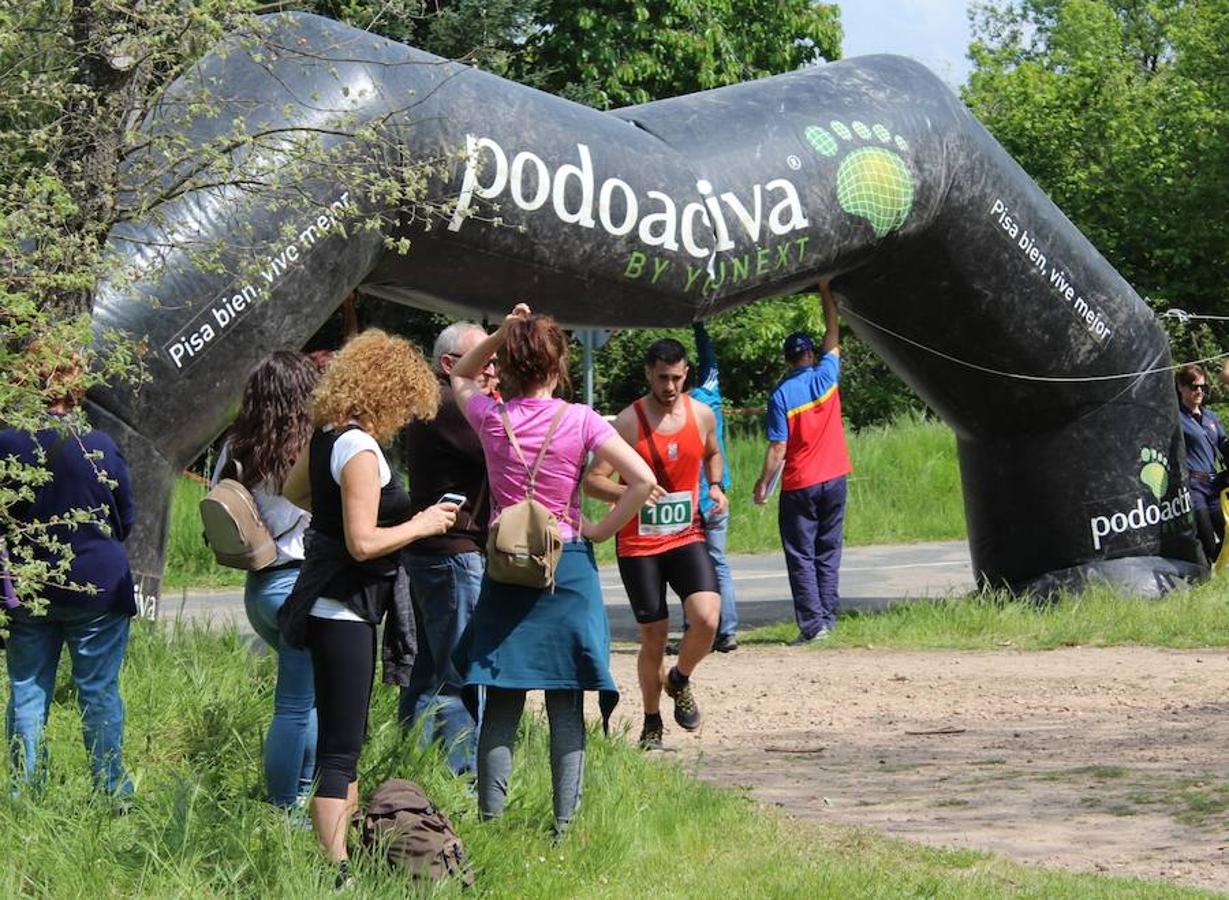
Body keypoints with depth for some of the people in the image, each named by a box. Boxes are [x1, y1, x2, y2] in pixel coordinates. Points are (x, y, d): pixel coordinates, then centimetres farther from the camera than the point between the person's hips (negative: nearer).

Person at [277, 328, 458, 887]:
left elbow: (290, 491, 25)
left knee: (346, 740, 21)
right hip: (345, 611, -10)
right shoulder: (360, 450, -20)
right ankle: (335, 873, -8)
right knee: (339, 752, -8)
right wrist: (421, 525, -12)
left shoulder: (326, 437, 7)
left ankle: (347, 841, 32)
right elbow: (363, 543, -25)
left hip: (334, 605, 10)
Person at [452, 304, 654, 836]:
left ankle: (491, 818, 4)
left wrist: (501, 333, 9)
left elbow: (460, 377, 22)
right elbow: (642, 481, -14)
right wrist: (601, 531, -4)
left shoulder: (491, 418, -2)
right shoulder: (579, 421, -7)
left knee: (501, 703, 5)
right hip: (568, 568, -2)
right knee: (566, 706, 3)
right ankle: (564, 824, 3)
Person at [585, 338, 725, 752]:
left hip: (686, 537, 3)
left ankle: (679, 680, 12)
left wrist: (716, 487, 5)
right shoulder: (628, 422, -11)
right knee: (653, 637, 2)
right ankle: (651, 725, 22)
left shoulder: (702, 415, 2)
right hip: (639, 544, -3)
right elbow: (592, 481, -13)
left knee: (707, 617, -19)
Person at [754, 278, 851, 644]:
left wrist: (763, 483, -2)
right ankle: (827, 617, 10)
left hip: (798, 486, -4)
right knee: (828, 552, 12)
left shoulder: (781, 395, -10)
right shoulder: (825, 376, -2)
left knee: (801, 556, 0)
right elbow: (832, 334, 14)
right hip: (833, 479, 4)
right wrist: (825, 290, 21)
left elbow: (778, 448, -12)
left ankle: (812, 623, -6)